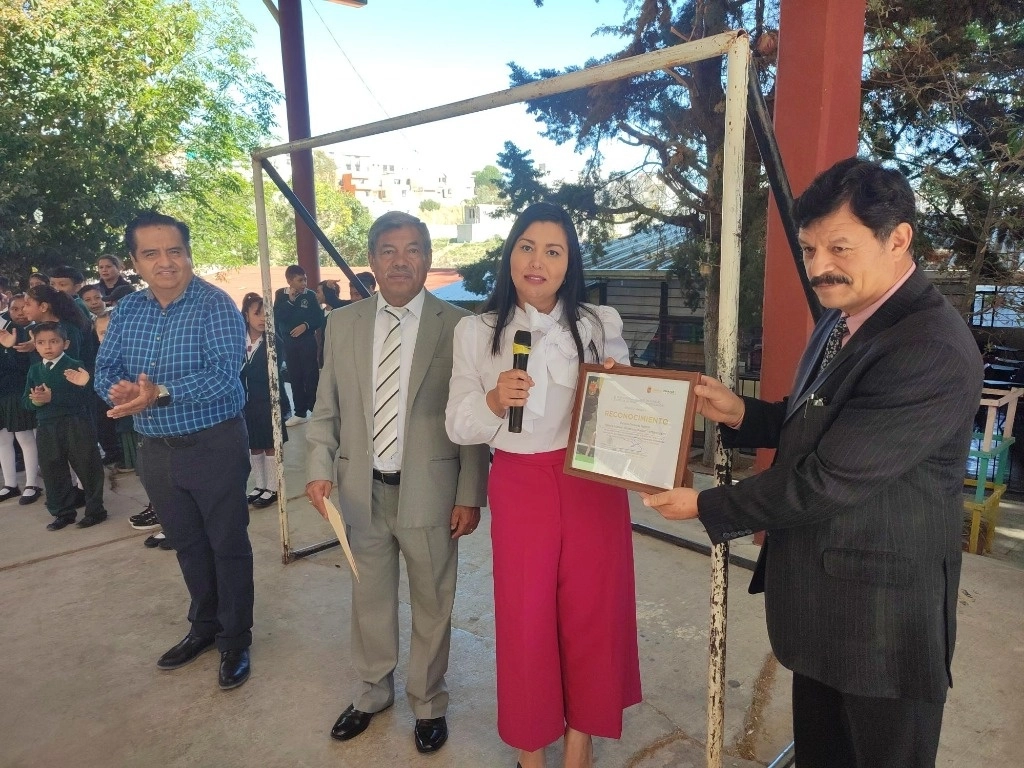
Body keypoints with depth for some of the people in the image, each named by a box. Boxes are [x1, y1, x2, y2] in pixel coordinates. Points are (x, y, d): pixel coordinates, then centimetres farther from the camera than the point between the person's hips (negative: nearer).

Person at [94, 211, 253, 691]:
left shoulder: (215, 305, -14)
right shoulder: (126, 310, 5)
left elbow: (225, 373, -24)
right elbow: (106, 369, 4)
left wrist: (161, 394, -34)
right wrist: (119, 390, -19)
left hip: (214, 445, -6)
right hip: (156, 449, 6)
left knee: (227, 544, 6)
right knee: (186, 544, 19)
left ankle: (235, 641, 22)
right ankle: (204, 626, 38)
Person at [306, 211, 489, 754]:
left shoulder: (456, 326, -7)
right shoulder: (342, 324, 3)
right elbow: (326, 409, 7)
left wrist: (470, 494, -10)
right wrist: (319, 466, -6)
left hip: (429, 491, -3)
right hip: (361, 489, 3)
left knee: (432, 605, 14)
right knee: (369, 600, 20)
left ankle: (428, 703, 39)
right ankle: (373, 693, 45)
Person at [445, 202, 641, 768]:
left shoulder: (600, 324, 0)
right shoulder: (476, 332, -1)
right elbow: (457, 426, -2)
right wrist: (493, 402, -21)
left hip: (592, 483, 1)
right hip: (519, 487, 0)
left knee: (591, 609, 10)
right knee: (524, 614, 10)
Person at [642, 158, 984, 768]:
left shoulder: (931, 351, -26)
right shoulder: (844, 318, 5)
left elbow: (827, 479, -26)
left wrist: (705, 507, -15)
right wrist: (741, 414, -4)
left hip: (881, 620, -8)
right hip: (821, 602, 8)